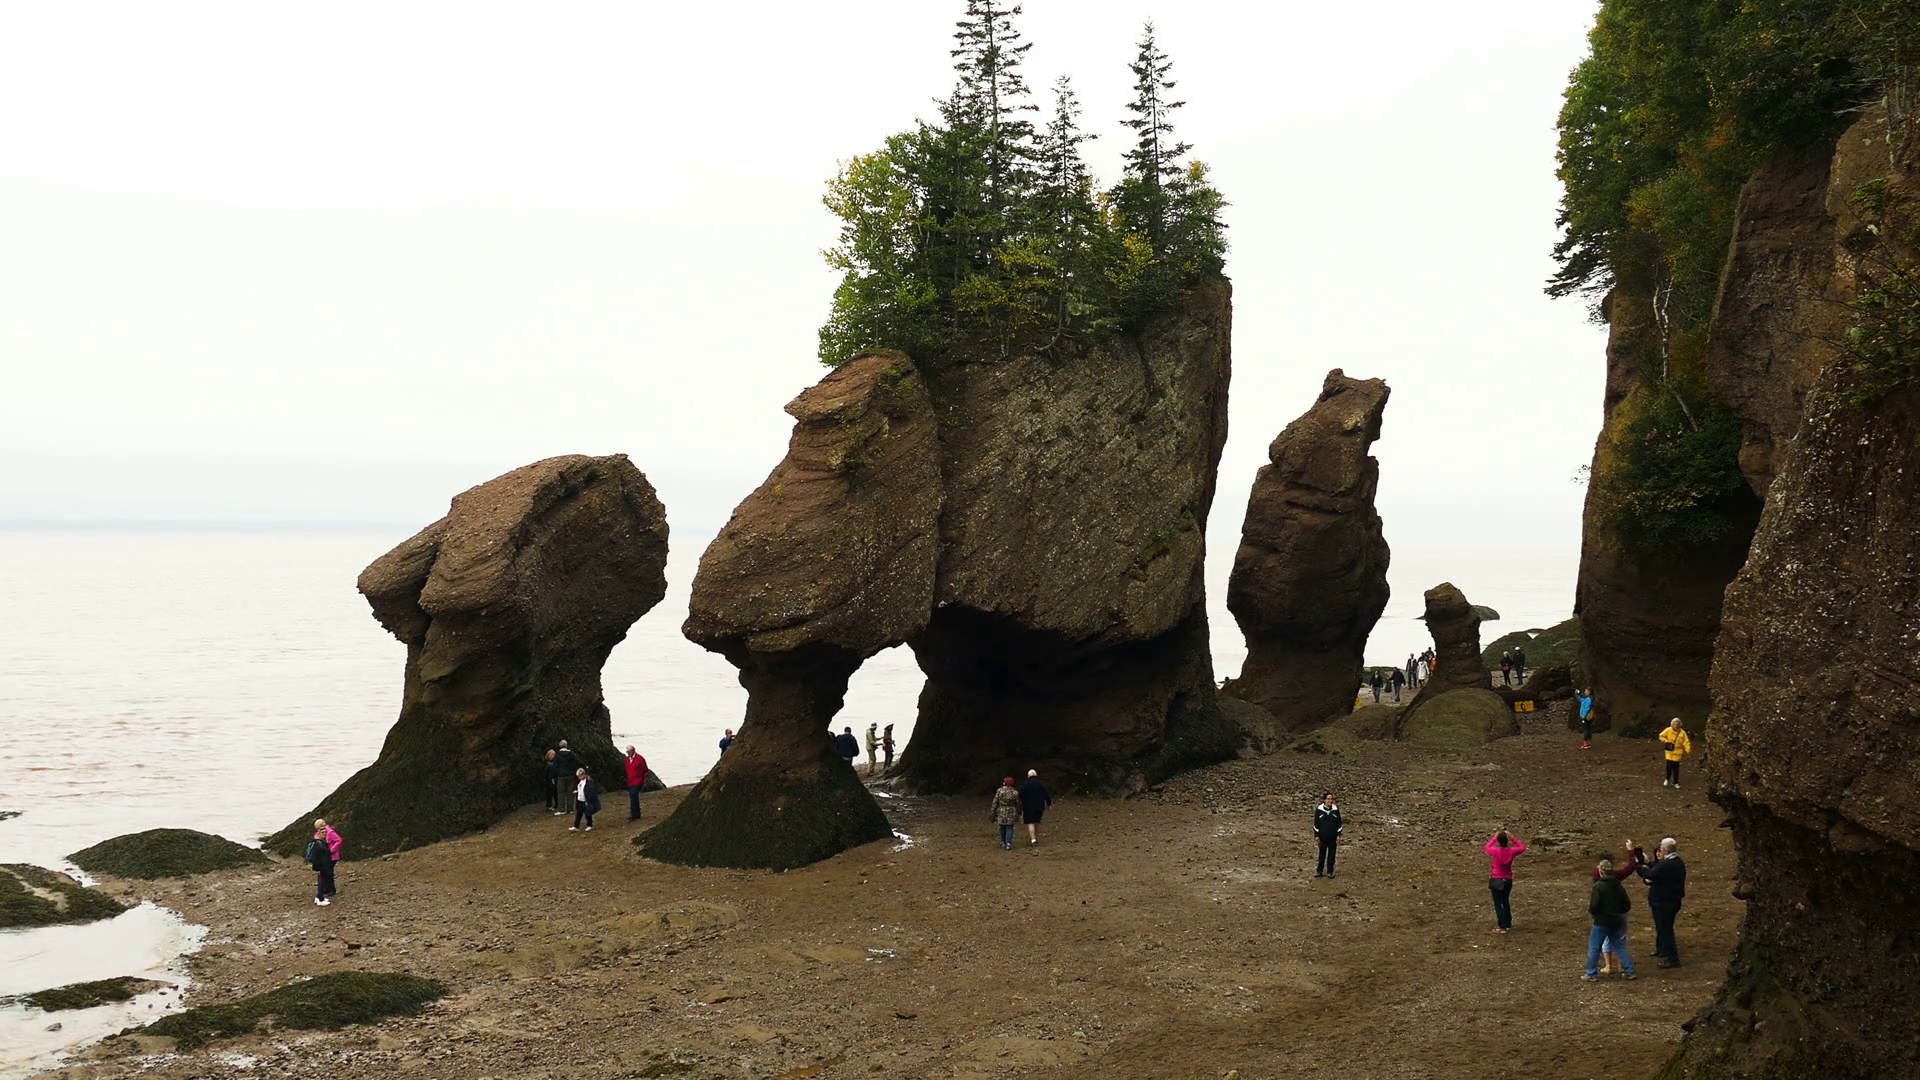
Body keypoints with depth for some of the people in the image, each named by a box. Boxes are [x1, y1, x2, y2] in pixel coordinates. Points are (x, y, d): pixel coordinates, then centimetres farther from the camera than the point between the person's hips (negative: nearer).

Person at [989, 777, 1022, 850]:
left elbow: (995, 803, -7)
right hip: (1011, 814, 0)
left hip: (1001, 814, 0)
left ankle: (1003, 843, 23)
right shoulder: (1015, 793, -5)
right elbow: (1018, 804, 4)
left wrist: (992, 813, 0)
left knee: (1002, 829, 15)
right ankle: (1008, 844, -5)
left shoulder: (999, 791, -9)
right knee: (1009, 829, 4)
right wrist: (1018, 813, 20)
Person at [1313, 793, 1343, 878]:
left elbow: (1339, 823, 7)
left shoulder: (1335, 810, 3)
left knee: (1332, 854, 5)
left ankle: (1330, 872, 14)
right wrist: (1316, 835, -2)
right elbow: (1316, 823, 1)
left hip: (1333, 836, 1)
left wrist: (1339, 835, 3)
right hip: (1323, 836, -1)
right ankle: (1319, 871, 14)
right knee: (1322, 854, 5)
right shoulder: (1319, 810, -2)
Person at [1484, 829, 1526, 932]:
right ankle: (1508, 924, 30)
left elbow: (1487, 847, 8)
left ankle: (1502, 926, -3)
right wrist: (1513, 838, 7)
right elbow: (1522, 847, 11)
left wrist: (1494, 837, 14)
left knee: (1498, 904, 2)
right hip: (1508, 880, 4)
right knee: (1505, 901, 23)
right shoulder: (1511, 851, -10)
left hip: (1496, 880, -4)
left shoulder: (1495, 851, -16)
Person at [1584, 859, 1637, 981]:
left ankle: (1592, 974, 8)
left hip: (1601, 922, -6)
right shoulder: (1619, 886, 4)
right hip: (1617, 921, 6)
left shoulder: (1598, 886, -16)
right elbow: (1627, 905, 6)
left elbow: (1594, 906, -21)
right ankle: (1629, 971, 14)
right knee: (1620, 946, 16)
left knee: (1594, 947, 5)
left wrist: (1590, 910, 0)